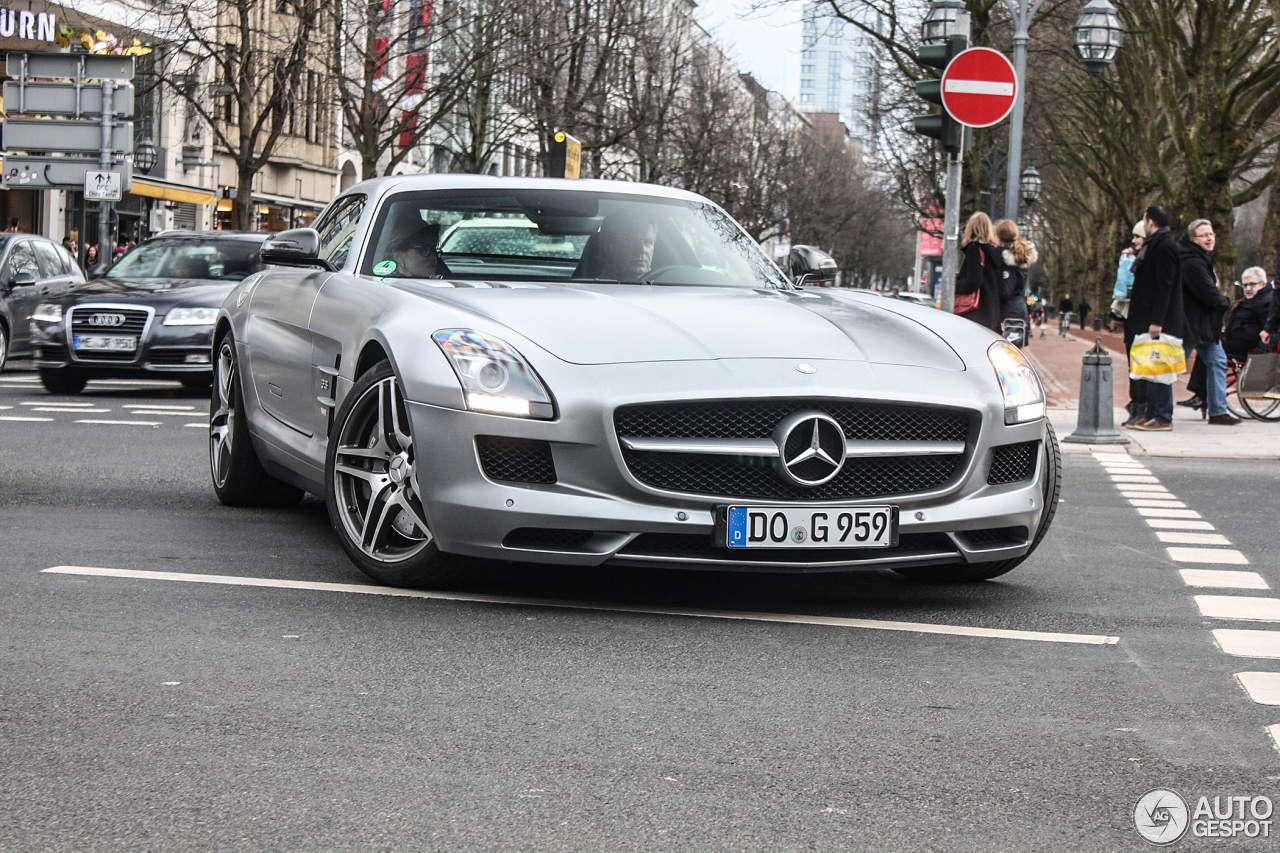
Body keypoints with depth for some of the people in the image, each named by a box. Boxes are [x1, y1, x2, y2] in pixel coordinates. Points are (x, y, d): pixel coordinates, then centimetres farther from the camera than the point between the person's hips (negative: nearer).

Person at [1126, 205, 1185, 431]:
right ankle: (1150, 413, 16)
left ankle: (1162, 418, -6)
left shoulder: (1165, 247, -14)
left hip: (1159, 322, -10)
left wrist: (1157, 321, -23)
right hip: (1148, 320, 10)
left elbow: (1164, 287, -20)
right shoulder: (1154, 245, 18)